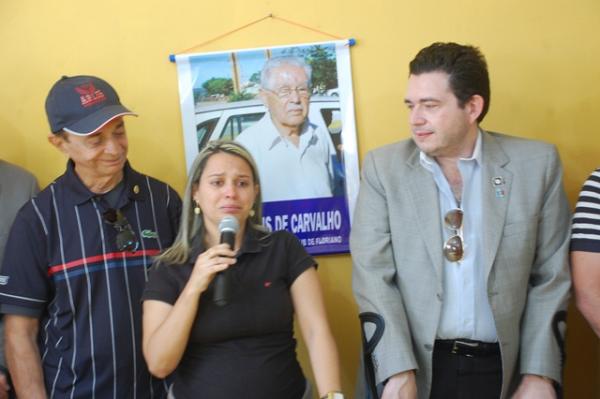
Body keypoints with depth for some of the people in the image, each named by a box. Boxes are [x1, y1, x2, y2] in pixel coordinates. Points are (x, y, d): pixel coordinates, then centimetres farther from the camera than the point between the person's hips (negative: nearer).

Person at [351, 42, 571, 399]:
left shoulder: (536, 163, -2)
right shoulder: (383, 166, -3)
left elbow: (551, 278, 1)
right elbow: (373, 274, -7)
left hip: (504, 367, 1)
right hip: (415, 362, 0)